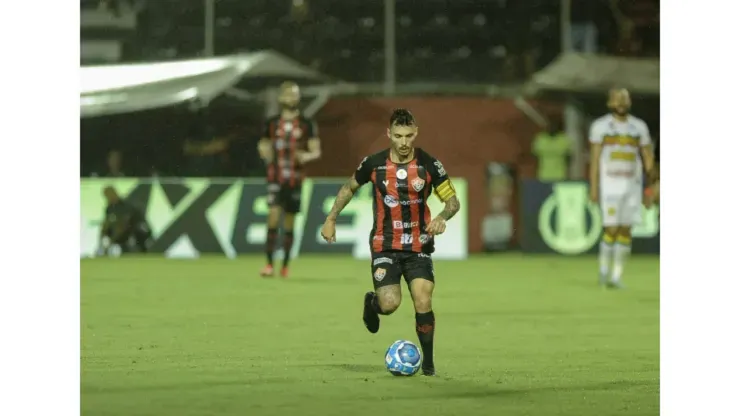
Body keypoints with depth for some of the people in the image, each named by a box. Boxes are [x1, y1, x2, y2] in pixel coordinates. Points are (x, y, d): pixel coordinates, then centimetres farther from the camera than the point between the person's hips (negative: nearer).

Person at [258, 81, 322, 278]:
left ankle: (285, 265, 18)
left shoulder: (307, 125, 3)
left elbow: (316, 151, 2)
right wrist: (264, 151, -6)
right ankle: (269, 264, -16)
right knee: (274, 214, -16)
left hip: (295, 178, 0)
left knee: (290, 221, 6)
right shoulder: (272, 124, 8)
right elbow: (264, 145, 19)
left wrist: (307, 156, -21)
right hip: (275, 178, 0)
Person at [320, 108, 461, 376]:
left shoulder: (429, 165, -7)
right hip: (385, 246, 0)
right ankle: (372, 303, 24)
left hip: (419, 246, 0)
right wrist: (331, 219, 11)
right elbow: (349, 188, 14)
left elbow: (453, 200, -1)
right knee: (390, 305, -15)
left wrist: (442, 217, -22)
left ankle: (428, 362, 4)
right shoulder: (374, 164, -5)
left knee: (423, 302, -15)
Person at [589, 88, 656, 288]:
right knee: (611, 230, -9)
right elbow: (595, 159, -1)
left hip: (632, 186, 3)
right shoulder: (600, 126, 1)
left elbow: (648, 159, 9)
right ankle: (603, 270, 9)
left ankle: (616, 276, 9)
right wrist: (593, 188, -8)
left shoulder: (639, 127, 9)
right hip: (609, 186, -3)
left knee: (625, 231, 2)